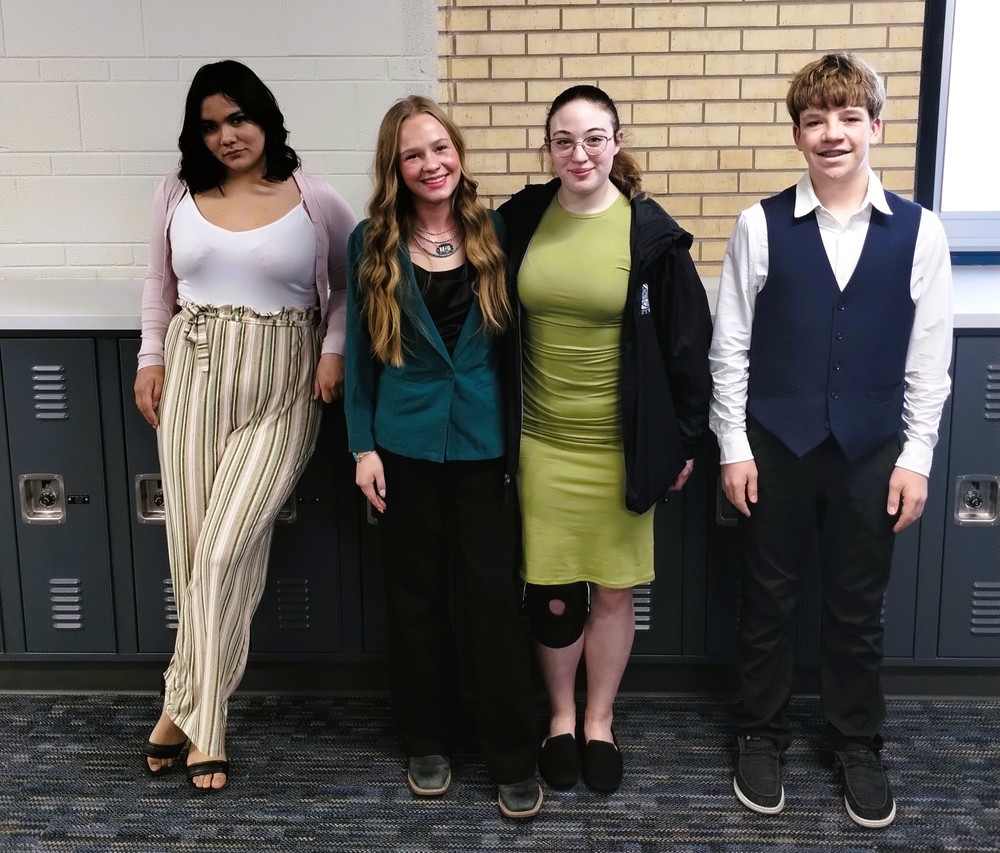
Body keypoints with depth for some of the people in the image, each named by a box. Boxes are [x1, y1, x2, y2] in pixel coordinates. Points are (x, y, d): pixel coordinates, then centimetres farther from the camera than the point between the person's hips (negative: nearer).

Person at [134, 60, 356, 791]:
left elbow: (351, 284, 8)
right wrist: (151, 358, 7)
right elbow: (159, 283, 17)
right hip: (193, 375, 3)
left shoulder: (315, 202, -1)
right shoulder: (178, 194, 8)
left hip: (279, 386, -3)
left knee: (225, 548, -11)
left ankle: (187, 708, 6)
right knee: (193, 547, 2)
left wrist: (334, 351, -6)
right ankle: (205, 720, 17)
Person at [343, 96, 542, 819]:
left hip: (485, 444, -1)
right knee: (416, 596, 12)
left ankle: (514, 757, 17)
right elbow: (359, 352, 3)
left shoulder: (494, 232, 0)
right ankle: (428, 741, 30)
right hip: (405, 445, 1)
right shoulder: (374, 244, 1)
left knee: (495, 595, 2)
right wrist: (363, 446, -2)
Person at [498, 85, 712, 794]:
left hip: (620, 444, -1)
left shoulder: (651, 232, -7)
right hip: (540, 440, 2)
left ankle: (600, 721, 31)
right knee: (550, 592, 7)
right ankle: (562, 715, 31)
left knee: (613, 591, 10)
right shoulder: (521, 219, 0)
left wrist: (686, 438, -1)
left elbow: (688, 341, -2)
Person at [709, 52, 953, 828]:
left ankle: (860, 747, 33)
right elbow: (730, 347, -2)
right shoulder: (762, 226, -4)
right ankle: (762, 737, 32)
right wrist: (734, 447, -4)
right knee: (768, 601, 12)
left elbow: (929, 359, 1)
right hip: (776, 445, 0)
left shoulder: (919, 232, -2)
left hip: (870, 451, 1)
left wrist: (916, 457, -2)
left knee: (858, 609, 13)